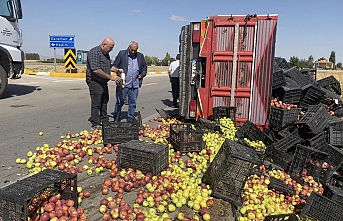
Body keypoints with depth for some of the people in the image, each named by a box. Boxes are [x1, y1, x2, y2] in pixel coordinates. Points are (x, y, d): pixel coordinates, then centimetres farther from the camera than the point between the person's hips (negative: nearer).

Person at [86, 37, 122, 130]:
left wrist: (116, 70, 7)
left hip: (103, 82, 10)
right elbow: (96, 70, -29)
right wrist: (110, 77, -25)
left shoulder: (106, 53, 10)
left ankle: (104, 121, 32)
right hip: (94, 81, -9)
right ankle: (95, 125, 5)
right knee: (96, 103, -5)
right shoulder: (94, 52, -19)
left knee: (104, 101, 18)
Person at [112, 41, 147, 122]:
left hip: (135, 84, 3)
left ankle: (130, 118, 21)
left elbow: (144, 67, 22)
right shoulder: (122, 54, 2)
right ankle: (116, 118, 17)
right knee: (120, 102, 2)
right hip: (123, 83, -3)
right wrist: (117, 70, -17)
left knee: (133, 103, 9)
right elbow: (114, 66, 2)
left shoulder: (140, 56, 11)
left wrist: (142, 75, 7)